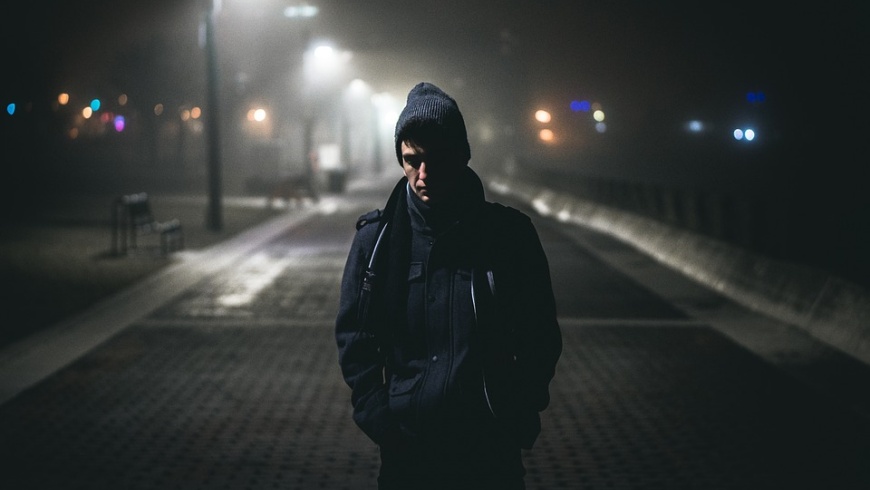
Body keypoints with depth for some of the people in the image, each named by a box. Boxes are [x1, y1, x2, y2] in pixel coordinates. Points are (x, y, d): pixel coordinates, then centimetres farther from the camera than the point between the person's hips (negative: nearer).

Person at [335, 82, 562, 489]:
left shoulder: (509, 234, -3)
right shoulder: (377, 238, -1)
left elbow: (540, 336, 3)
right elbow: (354, 335, 3)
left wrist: (520, 417, -4)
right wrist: (378, 417, -6)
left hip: (493, 447, 0)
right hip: (406, 448, 1)